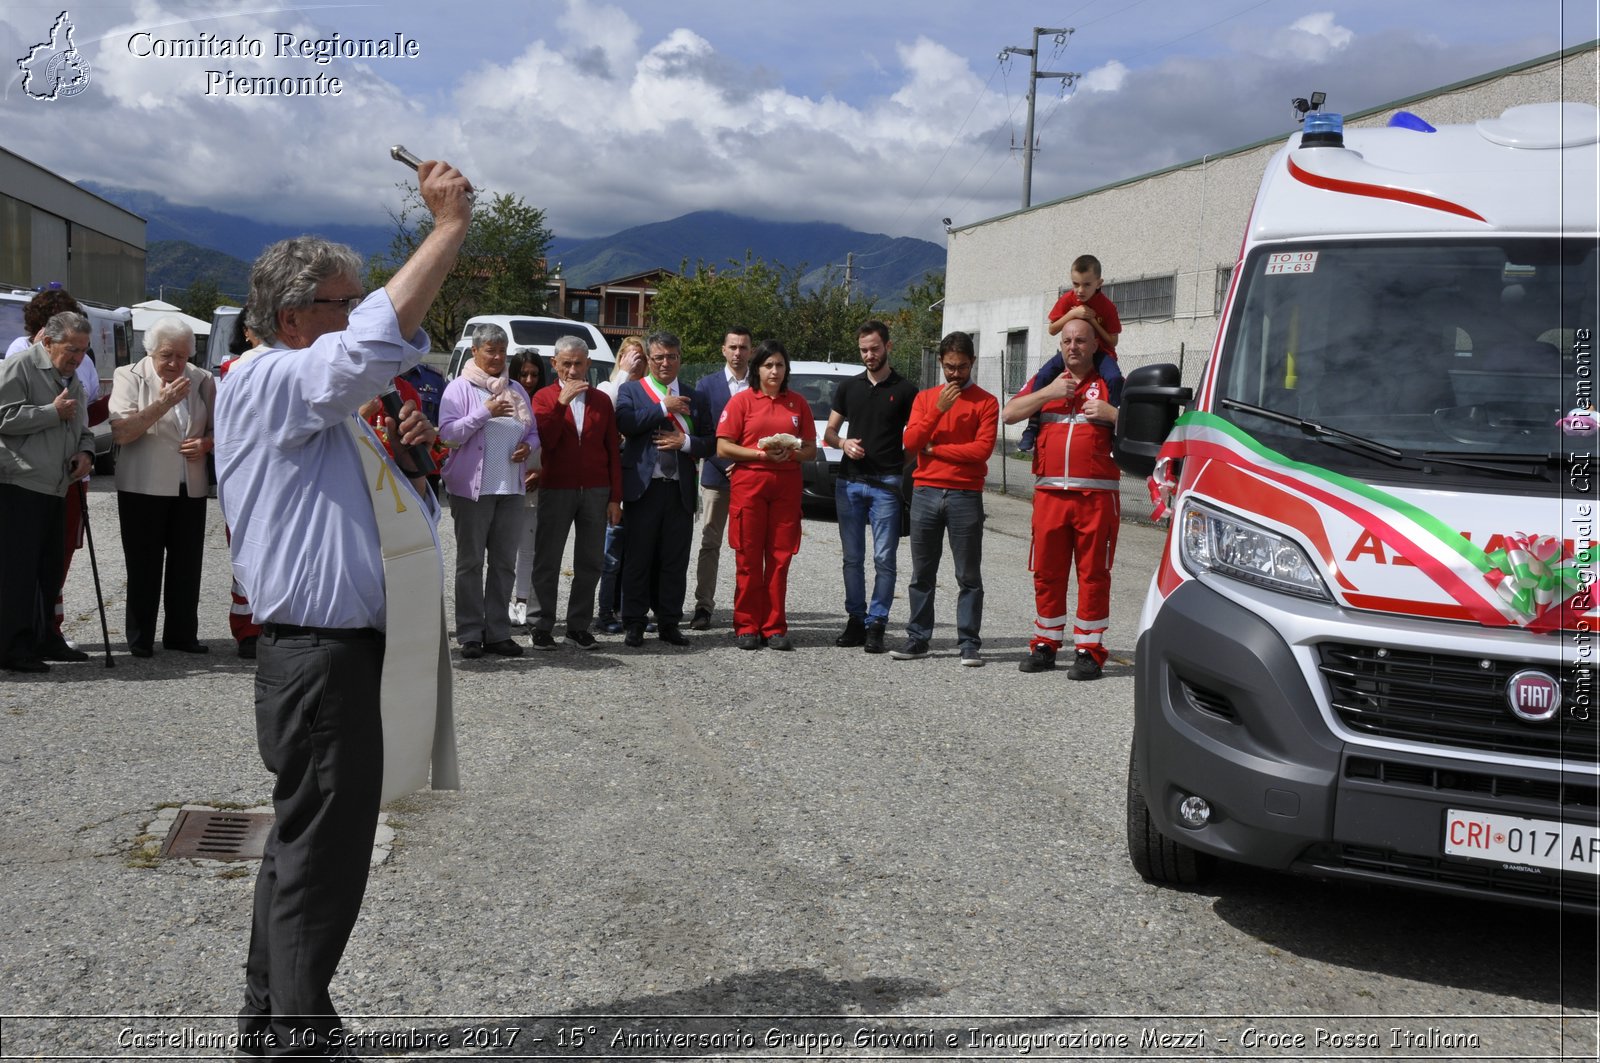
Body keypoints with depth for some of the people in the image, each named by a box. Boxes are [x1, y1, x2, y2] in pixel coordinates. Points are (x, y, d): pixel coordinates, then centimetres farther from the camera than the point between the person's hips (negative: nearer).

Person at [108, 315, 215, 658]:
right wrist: (163, 403, -22)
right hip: (144, 487, -3)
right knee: (145, 566, 3)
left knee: (187, 565, 7)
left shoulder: (202, 380, 5)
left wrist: (205, 444, -7)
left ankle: (182, 634, 17)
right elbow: (120, 432, -14)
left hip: (191, 487, 3)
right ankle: (140, 638, 12)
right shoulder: (128, 377, -4)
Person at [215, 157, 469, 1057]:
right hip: (321, 654, -10)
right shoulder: (264, 382, -10)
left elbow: (402, 519, 27)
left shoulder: (329, 409, 19)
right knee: (323, 841, -4)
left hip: (354, 650, 10)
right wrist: (450, 228, -23)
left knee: (312, 839, 17)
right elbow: (380, 342, -28)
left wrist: (409, 458, 6)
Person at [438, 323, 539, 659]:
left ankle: (497, 632, 13)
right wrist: (485, 412, -16)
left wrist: (528, 446, -2)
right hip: (472, 488, -5)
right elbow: (448, 433, -10)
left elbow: (534, 432, 20)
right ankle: (470, 634, 4)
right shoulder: (459, 389, 0)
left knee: (505, 562, 7)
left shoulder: (516, 390, 16)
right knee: (470, 562, 0)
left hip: (511, 489, 5)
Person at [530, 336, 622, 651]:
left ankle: (579, 625, 13)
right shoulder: (544, 398, 4)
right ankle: (542, 626, 10)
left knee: (590, 563, 4)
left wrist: (615, 497, 4)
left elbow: (612, 451, 9)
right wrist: (562, 401, -17)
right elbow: (545, 440, -12)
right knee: (547, 562, 2)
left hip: (595, 492, 2)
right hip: (556, 490, -2)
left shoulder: (601, 400, 10)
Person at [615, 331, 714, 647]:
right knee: (638, 558, 1)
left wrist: (685, 442, -8)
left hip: (680, 489, 3)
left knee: (675, 561, 6)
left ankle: (669, 623, 14)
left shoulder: (693, 399, 14)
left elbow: (709, 442, 11)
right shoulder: (630, 390, 6)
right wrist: (664, 408, -12)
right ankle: (633, 624, 8)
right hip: (643, 487, -3)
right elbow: (625, 423, -15)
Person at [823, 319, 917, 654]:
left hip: (886, 485, -3)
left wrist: (907, 475, -9)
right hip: (849, 482, 4)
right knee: (853, 558, 7)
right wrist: (843, 443, -6)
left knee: (883, 558, -5)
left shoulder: (905, 390, 3)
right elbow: (829, 432, 16)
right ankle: (855, 620, 14)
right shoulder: (849, 387, 13)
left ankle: (876, 626, -1)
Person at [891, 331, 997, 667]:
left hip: (965, 496, -3)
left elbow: (982, 449, -10)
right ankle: (917, 639, 14)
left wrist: (933, 449, -5)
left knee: (969, 576, 0)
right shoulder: (925, 398, 12)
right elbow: (910, 442, 0)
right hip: (925, 493, 3)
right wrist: (939, 409, -11)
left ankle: (969, 644, 3)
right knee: (922, 574, 7)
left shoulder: (986, 402, 2)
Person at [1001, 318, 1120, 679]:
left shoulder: (1111, 383, 10)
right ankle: (1045, 643, 17)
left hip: (1096, 494, -3)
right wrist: (1048, 392, -5)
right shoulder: (1044, 380, 17)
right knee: (1047, 571, 7)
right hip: (1049, 492, 3)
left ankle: (1089, 649, 3)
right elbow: (1009, 413, 4)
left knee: (1093, 573, -2)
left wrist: (1110, 413, -11)